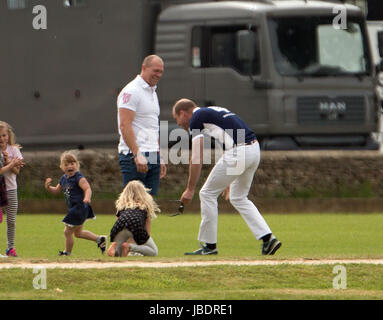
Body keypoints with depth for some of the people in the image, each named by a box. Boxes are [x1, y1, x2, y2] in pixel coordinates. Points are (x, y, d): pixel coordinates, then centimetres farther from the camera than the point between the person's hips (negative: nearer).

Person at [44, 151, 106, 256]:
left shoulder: (79, 178, -18)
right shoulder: (63, 179, 8)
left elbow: (87, 188, -30)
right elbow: (57, 191, 20)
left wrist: (87, 197, -50)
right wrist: (48, 187, -1)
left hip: (80, 208, -10)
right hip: (73, 208, 10)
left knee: (68, 232, 0)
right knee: (78, 232, 23)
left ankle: (67, 252, 18)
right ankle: (99, 239, 31)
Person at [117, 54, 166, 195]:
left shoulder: (152, 92, 21)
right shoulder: (131, 91, -9)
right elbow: (125, 125, -17)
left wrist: (160, 158, 21)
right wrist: (137, 154, -24)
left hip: (153, 157, 9)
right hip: (134, 156, -9)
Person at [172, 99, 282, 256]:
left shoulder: (196, 118, 2)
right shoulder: (214, 111, 28)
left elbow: (196, 158, -2)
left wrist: (190, 189, 3)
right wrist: (229, 181, 33)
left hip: (238, 153, -9)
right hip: (254, 149, 9)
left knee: (208, 193, 6)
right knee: (238, 197, 22)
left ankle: (209, 245, 12)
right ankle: (267, 238, 10)